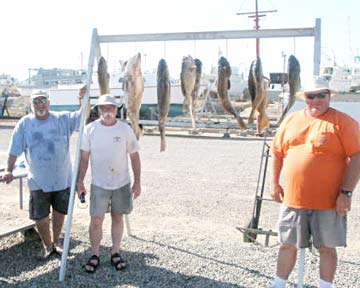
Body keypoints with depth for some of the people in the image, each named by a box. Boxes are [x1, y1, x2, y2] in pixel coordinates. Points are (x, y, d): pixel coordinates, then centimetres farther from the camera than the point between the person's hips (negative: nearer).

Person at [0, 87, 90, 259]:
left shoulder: (62, 119, -4)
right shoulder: (24, 124, -4)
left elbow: (83, 116, -15)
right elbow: (14, 150, -2)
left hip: (63, 179, 1)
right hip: (38, 181, -1)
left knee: (59, 212, 16)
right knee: (40, 217, 6)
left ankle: (56, 242, 38)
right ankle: (47, 246, 29)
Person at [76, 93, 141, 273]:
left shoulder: (125, 129, -5)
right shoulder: (90, 129, -5)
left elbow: (134, 156, 0)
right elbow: (84, 158, 1)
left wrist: (137, 182, -1)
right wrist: (80, 181, -2)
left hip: (122, 184, 1)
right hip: (99, 184, -1)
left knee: (117, 218, 11)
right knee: (96, 220, 0)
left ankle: (115, 253, 25)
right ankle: (95, 255, 17)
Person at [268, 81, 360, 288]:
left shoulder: (343, 122, -7)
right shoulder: (291, 121, 8)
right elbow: (278, 153, 16)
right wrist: (275, 184, 12)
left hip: (328, 202, -4)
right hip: (292, 199, 4)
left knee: (327, 247, 8)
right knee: (288, 245, 13)